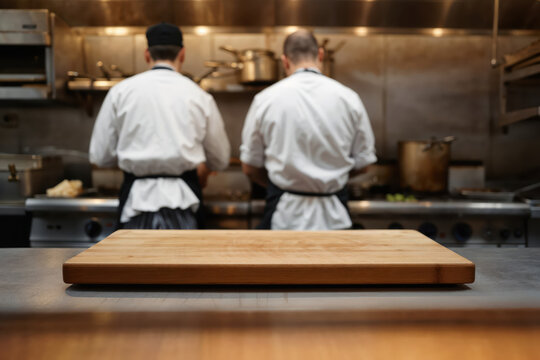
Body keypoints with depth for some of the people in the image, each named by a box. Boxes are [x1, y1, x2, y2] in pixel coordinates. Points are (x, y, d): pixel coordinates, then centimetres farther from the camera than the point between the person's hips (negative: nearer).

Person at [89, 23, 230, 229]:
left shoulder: (121, 91, 1)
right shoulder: (198, 96, 1)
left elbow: (100, 156, 4)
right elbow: (220, 160, 10)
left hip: (137, 197, 0)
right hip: (182, 198, 0)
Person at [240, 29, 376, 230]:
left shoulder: (266, 99, -5)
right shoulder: (348, 98, -2)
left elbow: (250, 168, 1)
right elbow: (362, 164, 5)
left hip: (285, 215, -1)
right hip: (333, 217, 1)